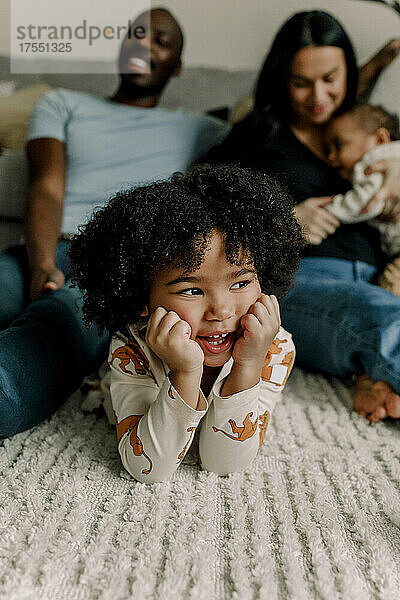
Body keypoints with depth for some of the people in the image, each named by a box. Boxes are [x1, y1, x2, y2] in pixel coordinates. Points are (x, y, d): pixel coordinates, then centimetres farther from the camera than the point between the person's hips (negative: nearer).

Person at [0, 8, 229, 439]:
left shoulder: (199, 131, 30)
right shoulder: (62, 104, 29)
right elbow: (47, 189, 10)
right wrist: (41, 265, -7)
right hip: (48, 254, 3)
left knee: (58, 325, -39)